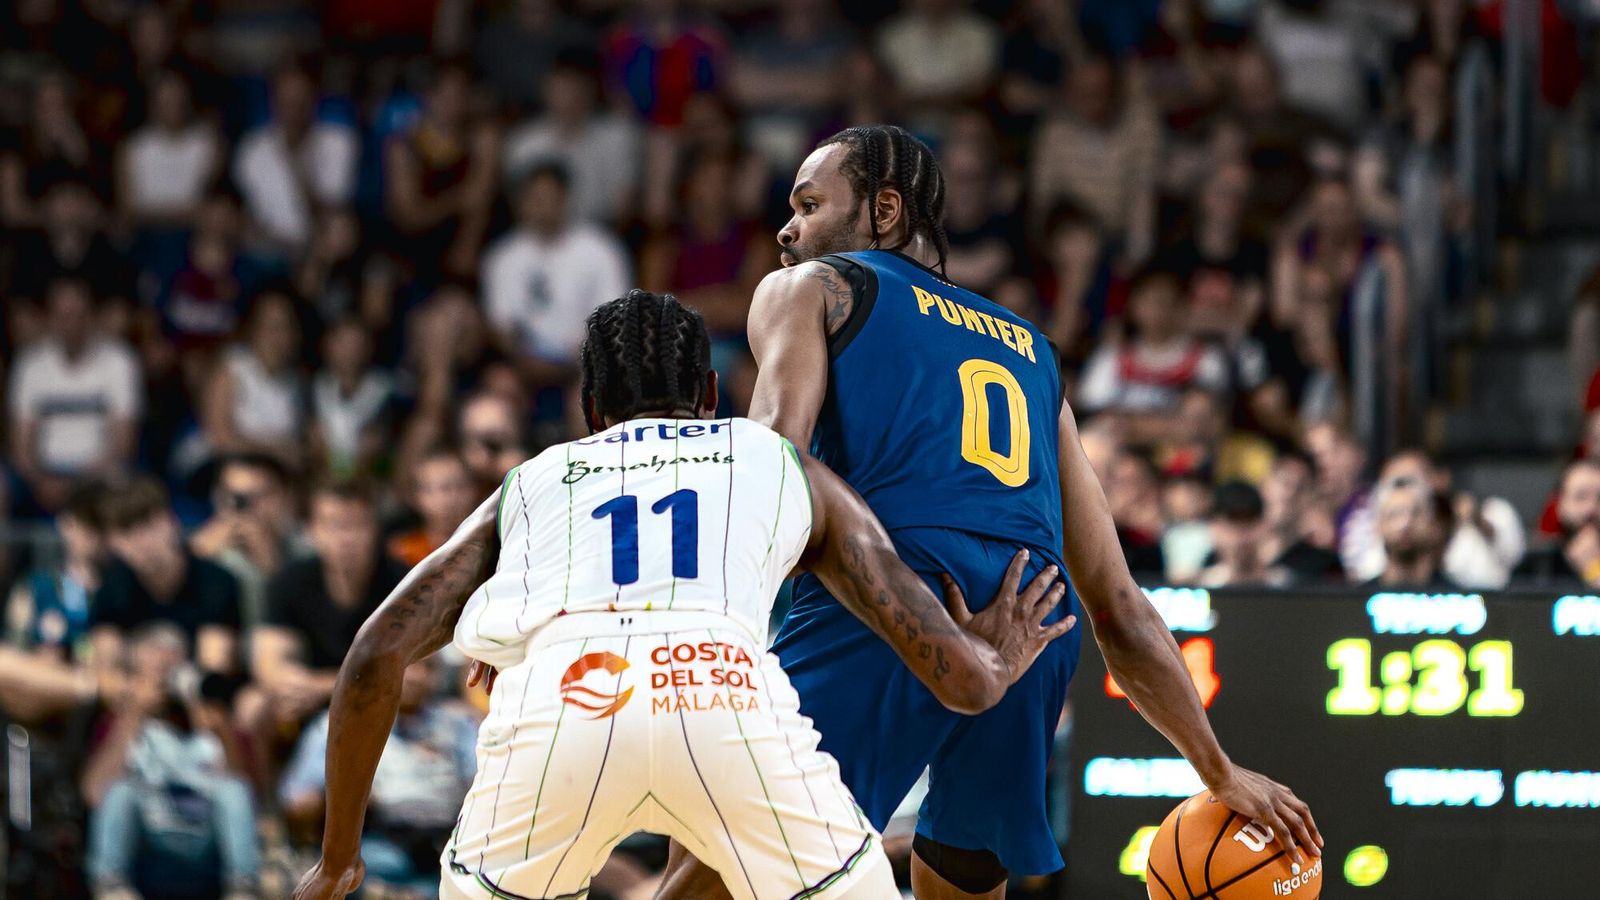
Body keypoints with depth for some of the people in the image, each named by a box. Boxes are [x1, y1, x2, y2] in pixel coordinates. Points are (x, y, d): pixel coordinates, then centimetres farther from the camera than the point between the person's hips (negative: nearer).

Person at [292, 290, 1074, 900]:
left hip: (559, 696, 1)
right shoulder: (787, 466, 35)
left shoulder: (532, 483, 36)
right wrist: (1001, 662, 55)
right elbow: (960, 678, 31)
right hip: (729, 690, -1)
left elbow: (376, 658, 23)